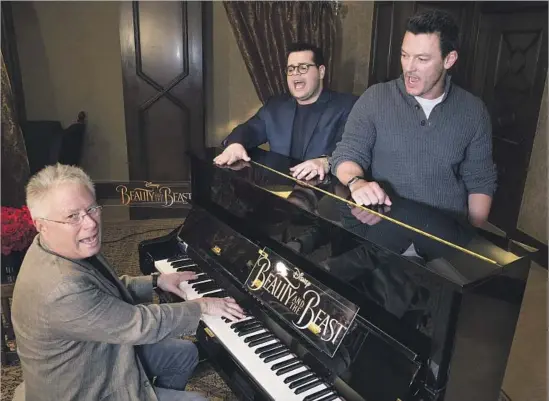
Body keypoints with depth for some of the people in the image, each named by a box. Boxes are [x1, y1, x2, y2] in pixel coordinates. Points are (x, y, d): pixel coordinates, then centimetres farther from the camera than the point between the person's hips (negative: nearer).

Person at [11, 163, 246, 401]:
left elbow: (108, 291, 9)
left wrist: (156, 281, 5)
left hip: (97, 353, 8)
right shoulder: (62, 292, -38)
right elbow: (141, 324, -29)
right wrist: (201, 306, -18)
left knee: (186, 353, 17)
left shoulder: (68, 250, -9)